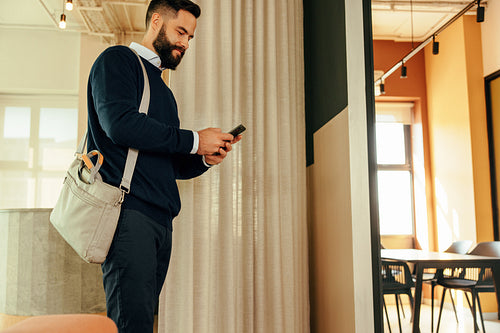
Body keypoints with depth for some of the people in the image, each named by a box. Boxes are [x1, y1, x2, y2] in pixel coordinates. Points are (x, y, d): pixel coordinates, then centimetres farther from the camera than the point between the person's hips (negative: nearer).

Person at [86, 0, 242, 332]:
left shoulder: (163, 90, 29)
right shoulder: (118, 60, 6)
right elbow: (119, 122, -14)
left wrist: (205, 159, 7)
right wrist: (194, 140, -8)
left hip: (161, 217, 8)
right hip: (128, 210, -8)